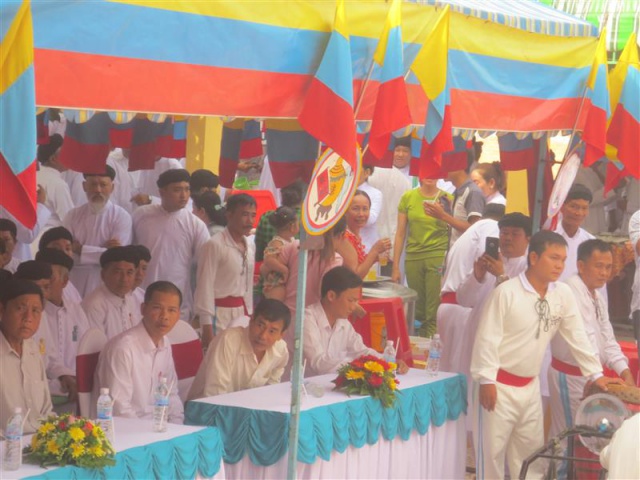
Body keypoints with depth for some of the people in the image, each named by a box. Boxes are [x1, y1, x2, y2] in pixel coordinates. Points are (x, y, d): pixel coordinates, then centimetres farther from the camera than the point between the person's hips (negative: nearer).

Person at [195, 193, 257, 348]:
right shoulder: (214, 245, -12)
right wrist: (207, 328, -14)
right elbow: (205, 287, -13)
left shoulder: (250, 247, 11)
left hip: (241, 313, 7)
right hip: (220, 315, -7)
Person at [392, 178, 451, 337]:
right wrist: (395, 267, 6)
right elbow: (400, 233, 8)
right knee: (419, 309, 7)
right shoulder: (408, 197, 6)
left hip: (438, 257, -2)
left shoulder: (446, 199, 1)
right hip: (413, 257, 2)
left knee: (434, 311, -8)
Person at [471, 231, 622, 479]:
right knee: (491, 450, 0)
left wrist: (596, 374, 6)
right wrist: (486, 380, -18)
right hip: (499, 385, -6)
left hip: (530, 386, 6)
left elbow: (577, 336, 7)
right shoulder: (506, 292, -17)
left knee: (531, 452, 12)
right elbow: (487, 338, -16)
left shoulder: (563, 293, 0)